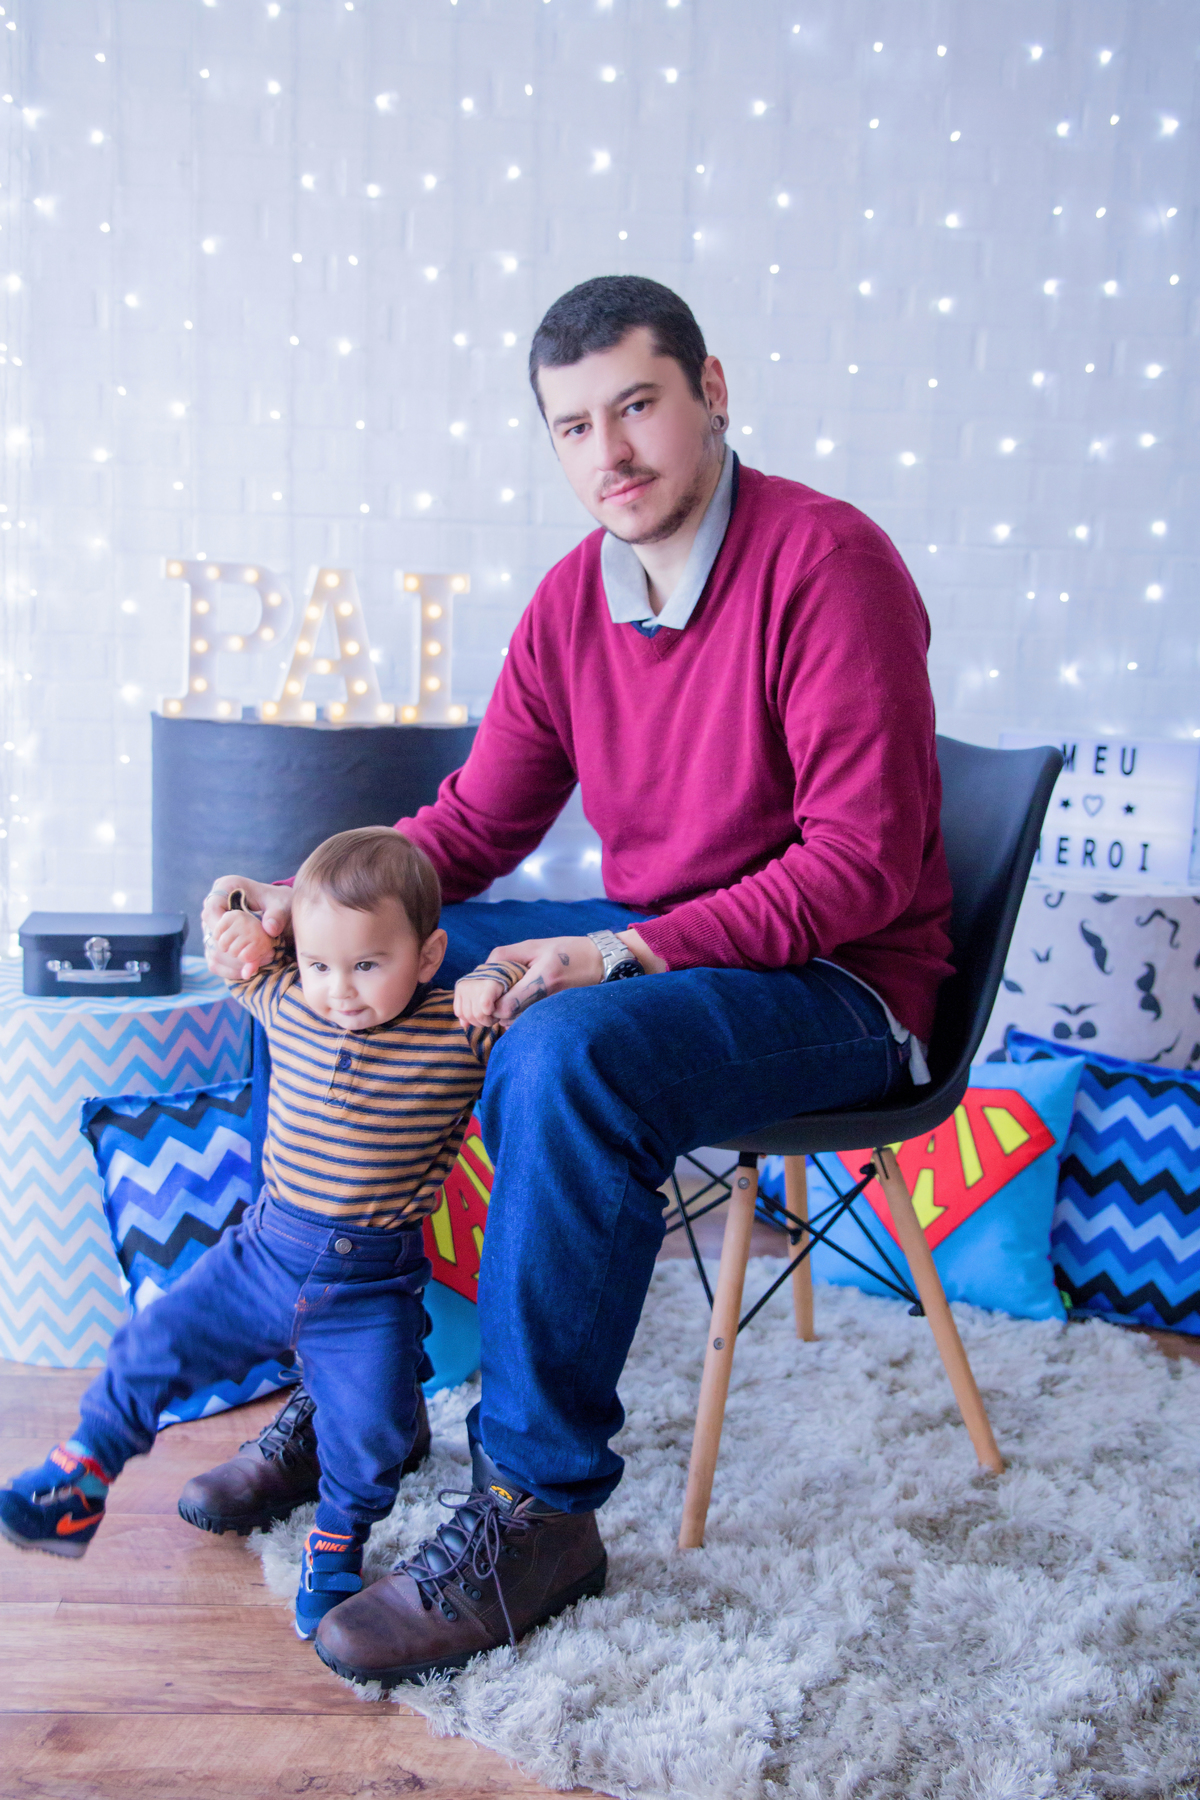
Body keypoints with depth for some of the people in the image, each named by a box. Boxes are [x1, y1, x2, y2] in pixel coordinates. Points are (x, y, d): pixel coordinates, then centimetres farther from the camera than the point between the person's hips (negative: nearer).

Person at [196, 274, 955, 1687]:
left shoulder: (827, 562, -17)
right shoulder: (571, 599, 5)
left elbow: (863, 859, -22)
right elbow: (474, 825, 8)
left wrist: (620, 955, -31)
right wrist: (312, 904, -11)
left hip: (838, 982, -7)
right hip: (644, 946, 8)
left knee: (570, 1051, -37)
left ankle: (536, 1504, -18)